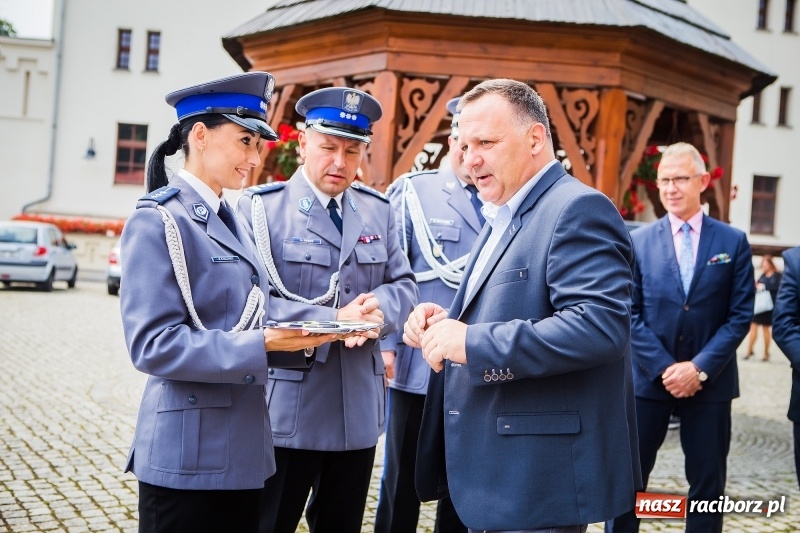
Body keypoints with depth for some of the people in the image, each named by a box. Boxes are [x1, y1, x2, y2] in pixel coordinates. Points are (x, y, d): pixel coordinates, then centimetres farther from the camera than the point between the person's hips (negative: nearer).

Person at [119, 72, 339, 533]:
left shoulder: (227, 220, 12)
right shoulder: (158, 221, -14)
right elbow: (153, 345, -21)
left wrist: (299, 340, -5)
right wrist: (262, 345, -24)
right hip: (188, 454, -8)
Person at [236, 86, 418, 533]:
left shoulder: (378, 210, 10)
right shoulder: (260, 207, -6)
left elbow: (404, 285, 7)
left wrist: (378, 308, -17)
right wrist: (333, 319, -24)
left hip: (358, 410, 5)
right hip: (285, 412, -5)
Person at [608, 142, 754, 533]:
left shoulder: (733, 242, 2)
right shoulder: (638, 241, 2)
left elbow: (740, 315, -2)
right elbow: (630, 314, -2)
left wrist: (700, 368, -13)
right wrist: (664, 368, -12)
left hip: (709, 381, 1)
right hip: (649, 379, 0)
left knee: (708, 485, 9)